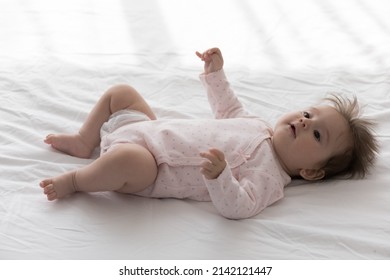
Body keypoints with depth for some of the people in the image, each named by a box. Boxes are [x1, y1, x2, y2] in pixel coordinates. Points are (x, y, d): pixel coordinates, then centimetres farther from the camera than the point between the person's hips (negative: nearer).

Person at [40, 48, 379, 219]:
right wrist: (216, 72, 21)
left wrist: (219, 175, -52)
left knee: (128, 160, -40)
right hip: (147, 130, 8)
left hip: (148, 168, -8)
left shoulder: (269, 178, -17)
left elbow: (236, 206, -33)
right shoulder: (257, 125, 7)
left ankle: (76, 180, -7)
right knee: (120, 92, 13)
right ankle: (84, 143, 27)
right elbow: (228, 109, 27)